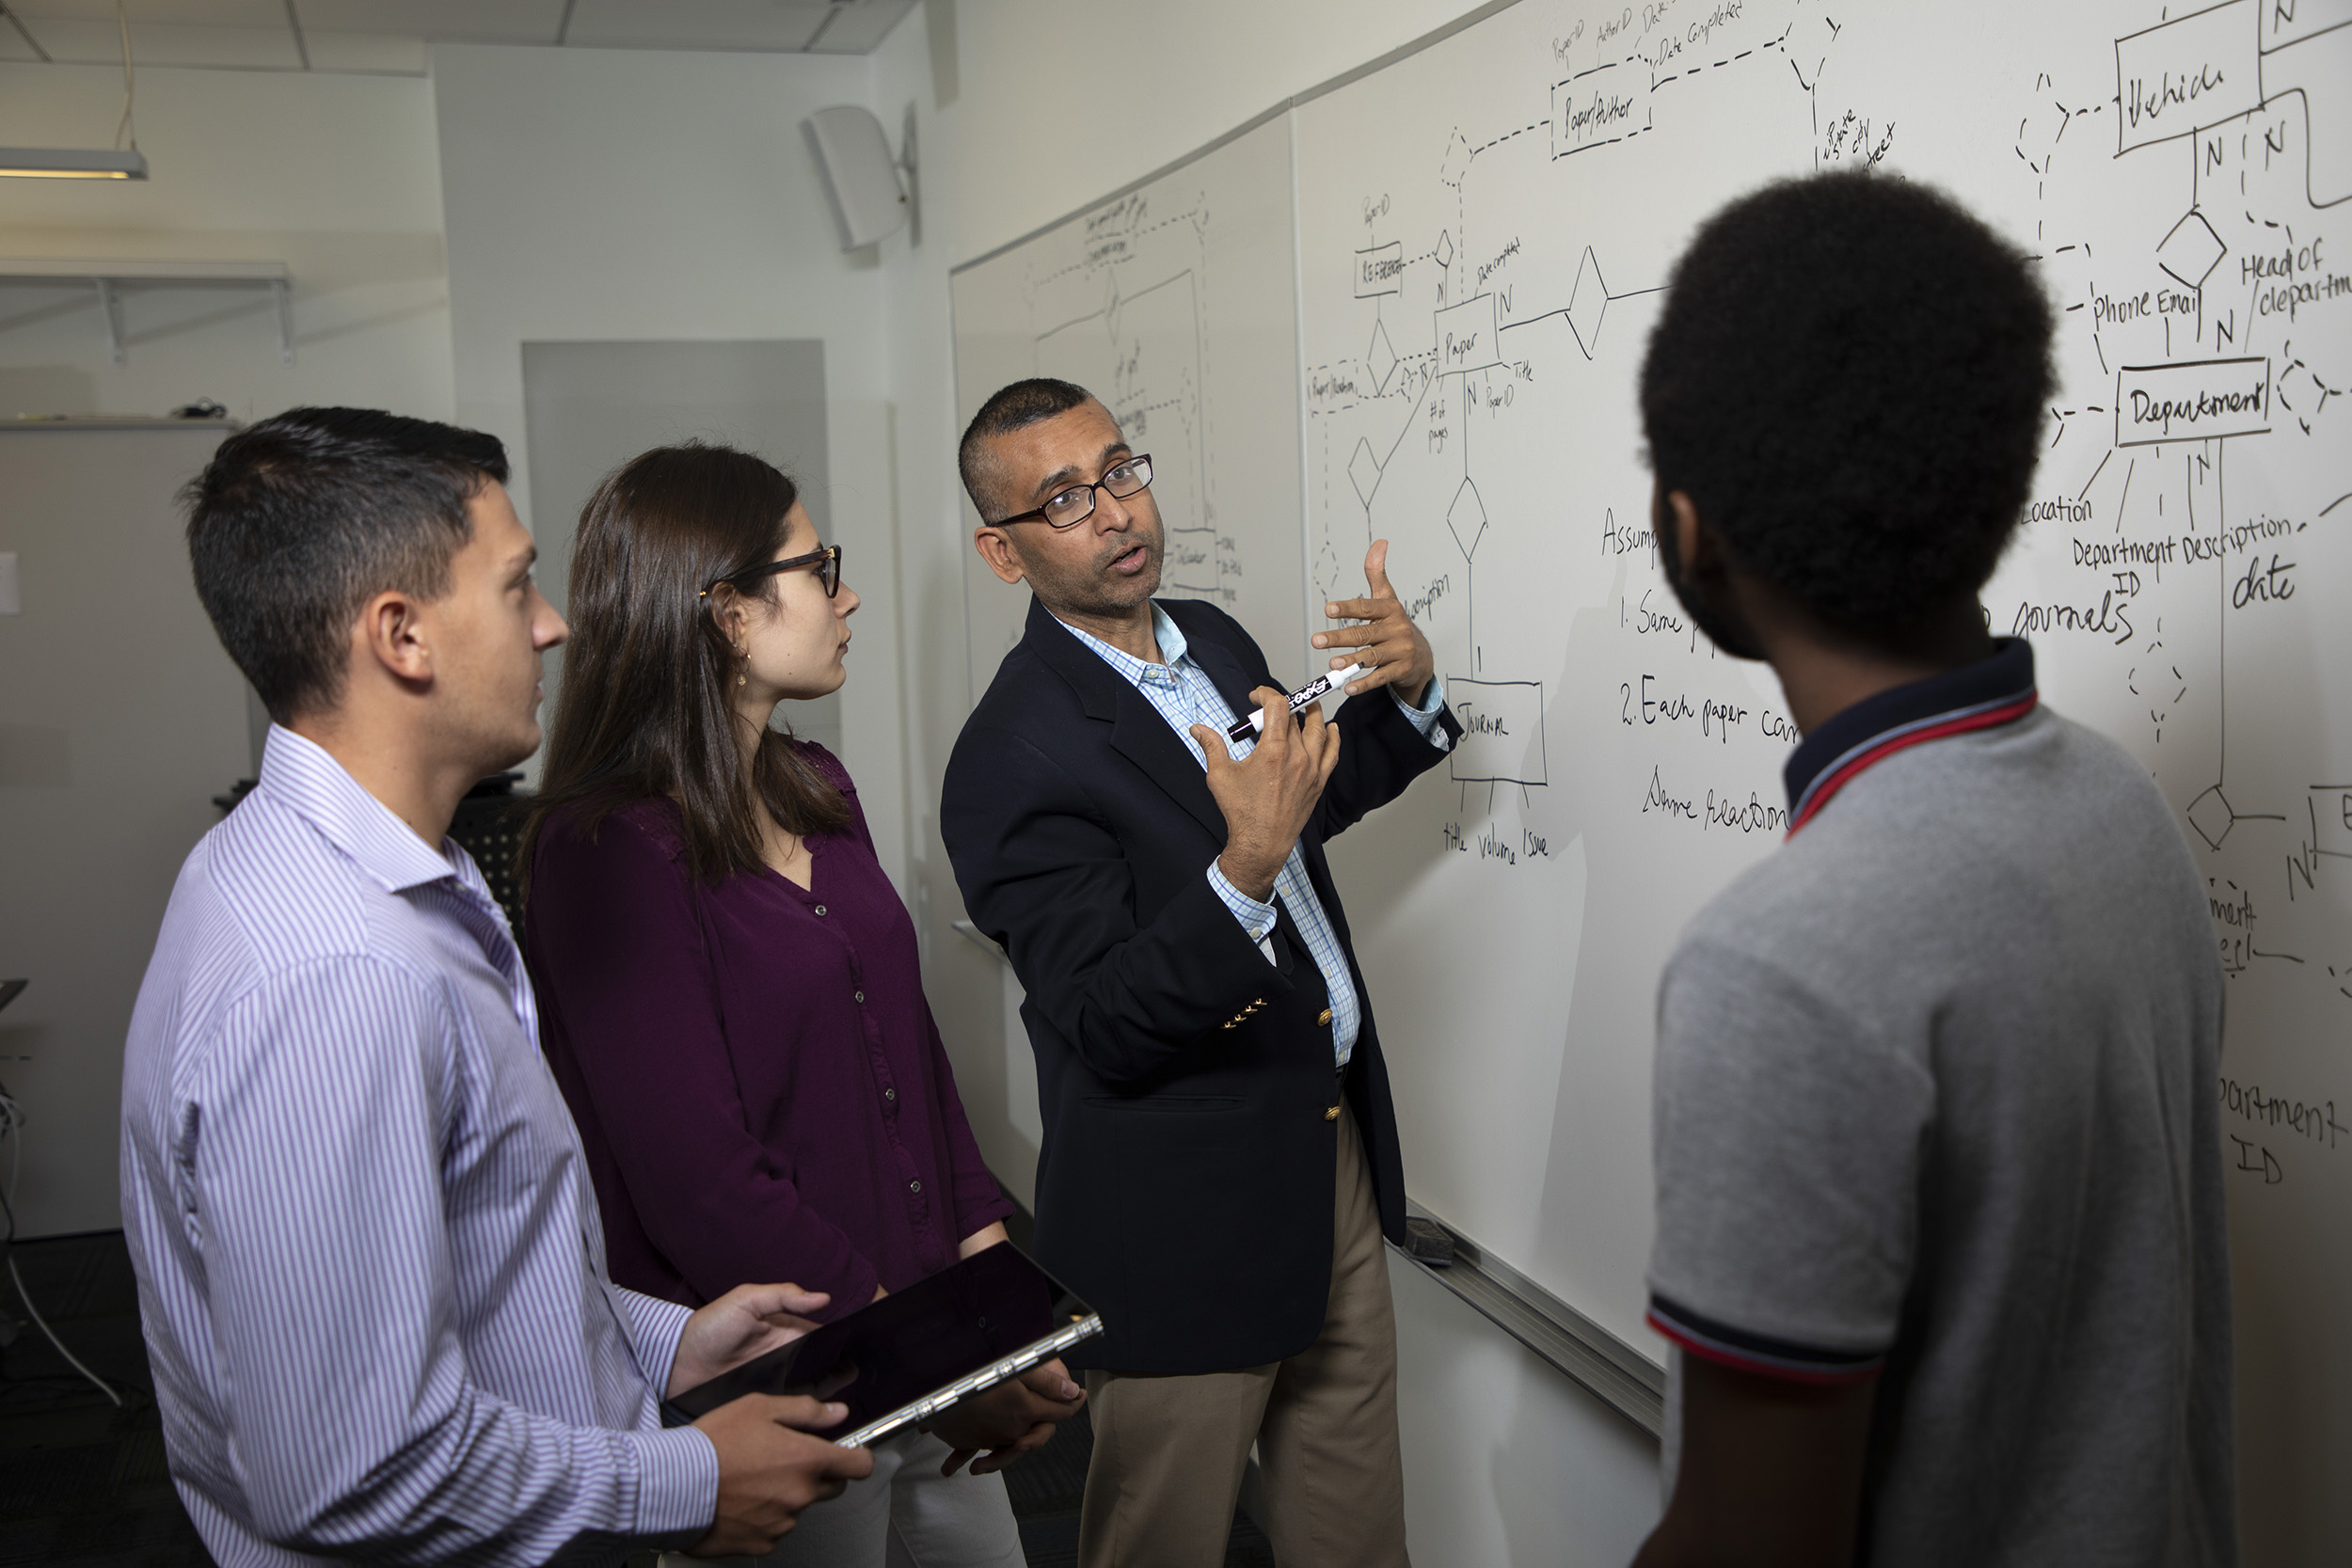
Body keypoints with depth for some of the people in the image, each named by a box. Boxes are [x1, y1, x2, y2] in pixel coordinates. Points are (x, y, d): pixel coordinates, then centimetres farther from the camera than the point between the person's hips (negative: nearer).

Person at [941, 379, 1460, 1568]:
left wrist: (1407, 691, 0)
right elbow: (1104, 1033, -23)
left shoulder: (1213, 637, 4)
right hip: (1185, 1220, -7)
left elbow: (1317, 802, 20)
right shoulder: (1013, 757, -21)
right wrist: (1244, 870, -38)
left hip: (1332, 1149, 7)